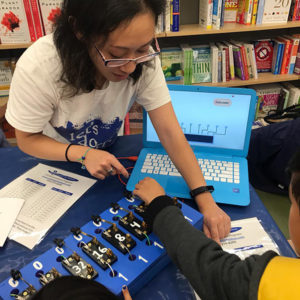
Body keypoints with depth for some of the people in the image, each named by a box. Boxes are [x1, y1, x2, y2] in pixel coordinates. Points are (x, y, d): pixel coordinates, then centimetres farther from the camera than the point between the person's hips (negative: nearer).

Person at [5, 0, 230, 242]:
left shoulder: (144, 61, -28)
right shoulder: (37, 68, -34)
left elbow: (170, 132, -27)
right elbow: (27, 139, -19)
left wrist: (206, 201, -34)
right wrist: (82, 154, -36)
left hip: (110, 153, 2)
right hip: (57, 160, -1)